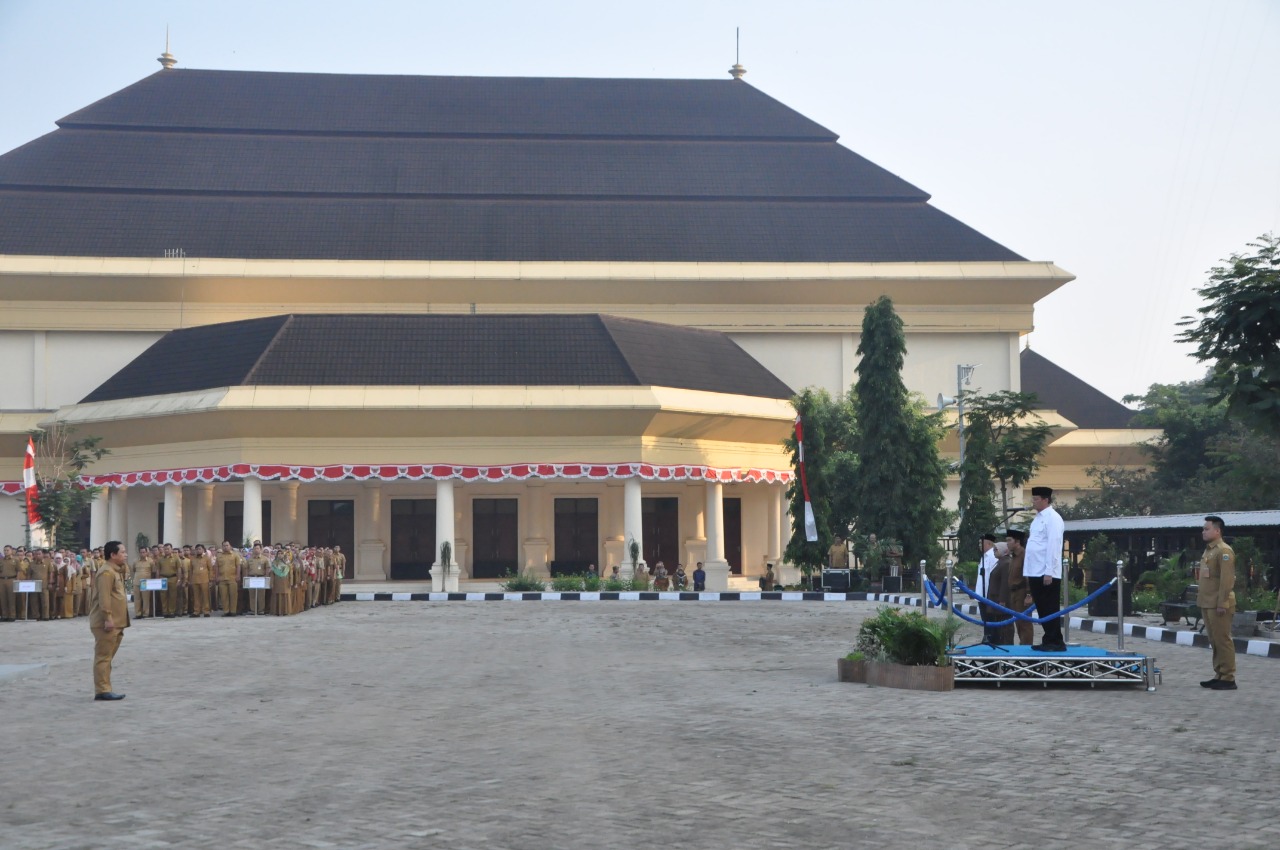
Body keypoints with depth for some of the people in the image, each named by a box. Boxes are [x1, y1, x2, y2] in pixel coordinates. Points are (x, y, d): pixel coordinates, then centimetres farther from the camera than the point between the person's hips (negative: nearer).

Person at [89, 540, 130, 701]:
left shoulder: (116, 571, 19)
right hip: (106, 623, -10)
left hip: (115, 622, 10)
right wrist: (108, 618, -27)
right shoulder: (107, 572, -14)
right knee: (103, 656, -8)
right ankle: (102, 690, -8)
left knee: (106, 657, 12)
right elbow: (104, 597, -22)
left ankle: (104, 689, 15)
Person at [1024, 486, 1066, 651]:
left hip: (1047, 574, -9)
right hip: (1035, 573, 9)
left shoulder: (1052, 518, -10)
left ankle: (1056, 643, 1)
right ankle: (1048, 641, 16)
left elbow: (1053, 545, -17)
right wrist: (1028, 573, 16)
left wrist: (1049, 572, -21)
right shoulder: (1038, 518, 16)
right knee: (1042, 610, 11)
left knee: (1050, 610, -3)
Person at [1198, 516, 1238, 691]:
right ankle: (1219, 675, 19)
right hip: (1207, 604, 10)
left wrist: (1222, 603, -22)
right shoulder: (1209, 550, 17)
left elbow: (1227, 580, -19)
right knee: (1214, 641, 13)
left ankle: (1228, 678, -1)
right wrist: (1202, 600, 19)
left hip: (1218, 605, -10)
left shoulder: (1224, 551, -13)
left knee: (1223, 640, -5)